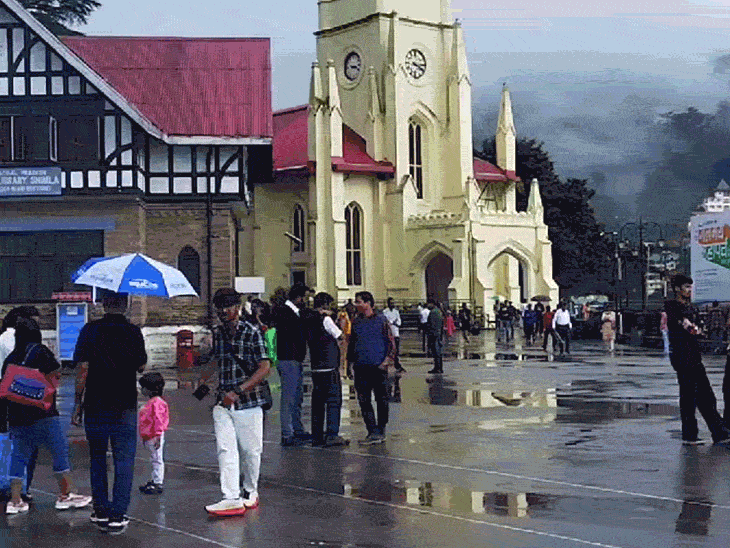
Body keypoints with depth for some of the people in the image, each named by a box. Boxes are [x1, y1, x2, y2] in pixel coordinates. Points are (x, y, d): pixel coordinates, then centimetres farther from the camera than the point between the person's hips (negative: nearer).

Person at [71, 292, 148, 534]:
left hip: (95, 406, 1)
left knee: (97, 459, 17)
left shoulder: (90, 330, -4)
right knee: (124, 462, 4)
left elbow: (82, 369, -7)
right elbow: (141, 367, 8)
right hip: (125, 407, -1)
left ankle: (100, 511, 20)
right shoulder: (133, 332, -3)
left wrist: (78, 403, 0)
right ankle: (117, 516, -1)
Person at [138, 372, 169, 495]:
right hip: (148, 437, 11)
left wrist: (157, 436, -22)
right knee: (154, 460, 16)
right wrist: (145, 437, 26)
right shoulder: (150, 402, 17)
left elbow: (159, 420, -20)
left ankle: (158, 484, -3)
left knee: (157, 460, -6)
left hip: (154, 437, -10)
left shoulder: (157, 402, -16)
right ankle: (155, 481, 24)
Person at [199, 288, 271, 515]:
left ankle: (250, 492, 26)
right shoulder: (217, 333, 9)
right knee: (225, 449, -7)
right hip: (223, 402, 4)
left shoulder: (252, 333, -8)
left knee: (250, 450, 6)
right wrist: (203, 378, 21)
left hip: (249, 401, -4)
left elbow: (264, 368, -14)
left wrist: (238, 391, -21)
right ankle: (232, 499, -7)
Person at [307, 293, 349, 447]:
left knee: (318, 401, 10)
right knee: (334, 400, -4)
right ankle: (332, 435, -7)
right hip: (329, 367, -8)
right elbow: (340, 336, -1)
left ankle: (317, 437, 13)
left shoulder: (311, 320, 12)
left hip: (316, 367, 8)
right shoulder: (325, 319, -11)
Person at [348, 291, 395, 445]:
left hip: (378, 367, -3)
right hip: (361, 368, 3)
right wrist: (351, 360, 11)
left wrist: (386, 361, -9)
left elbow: (391, 343, 0)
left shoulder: (381, 320, 0)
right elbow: (352, 343, 20)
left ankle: (381, 431, 16)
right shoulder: (356, 322, 11)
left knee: (382, 400, 4)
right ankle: (374, 433, -1)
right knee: (364, 401, -3)